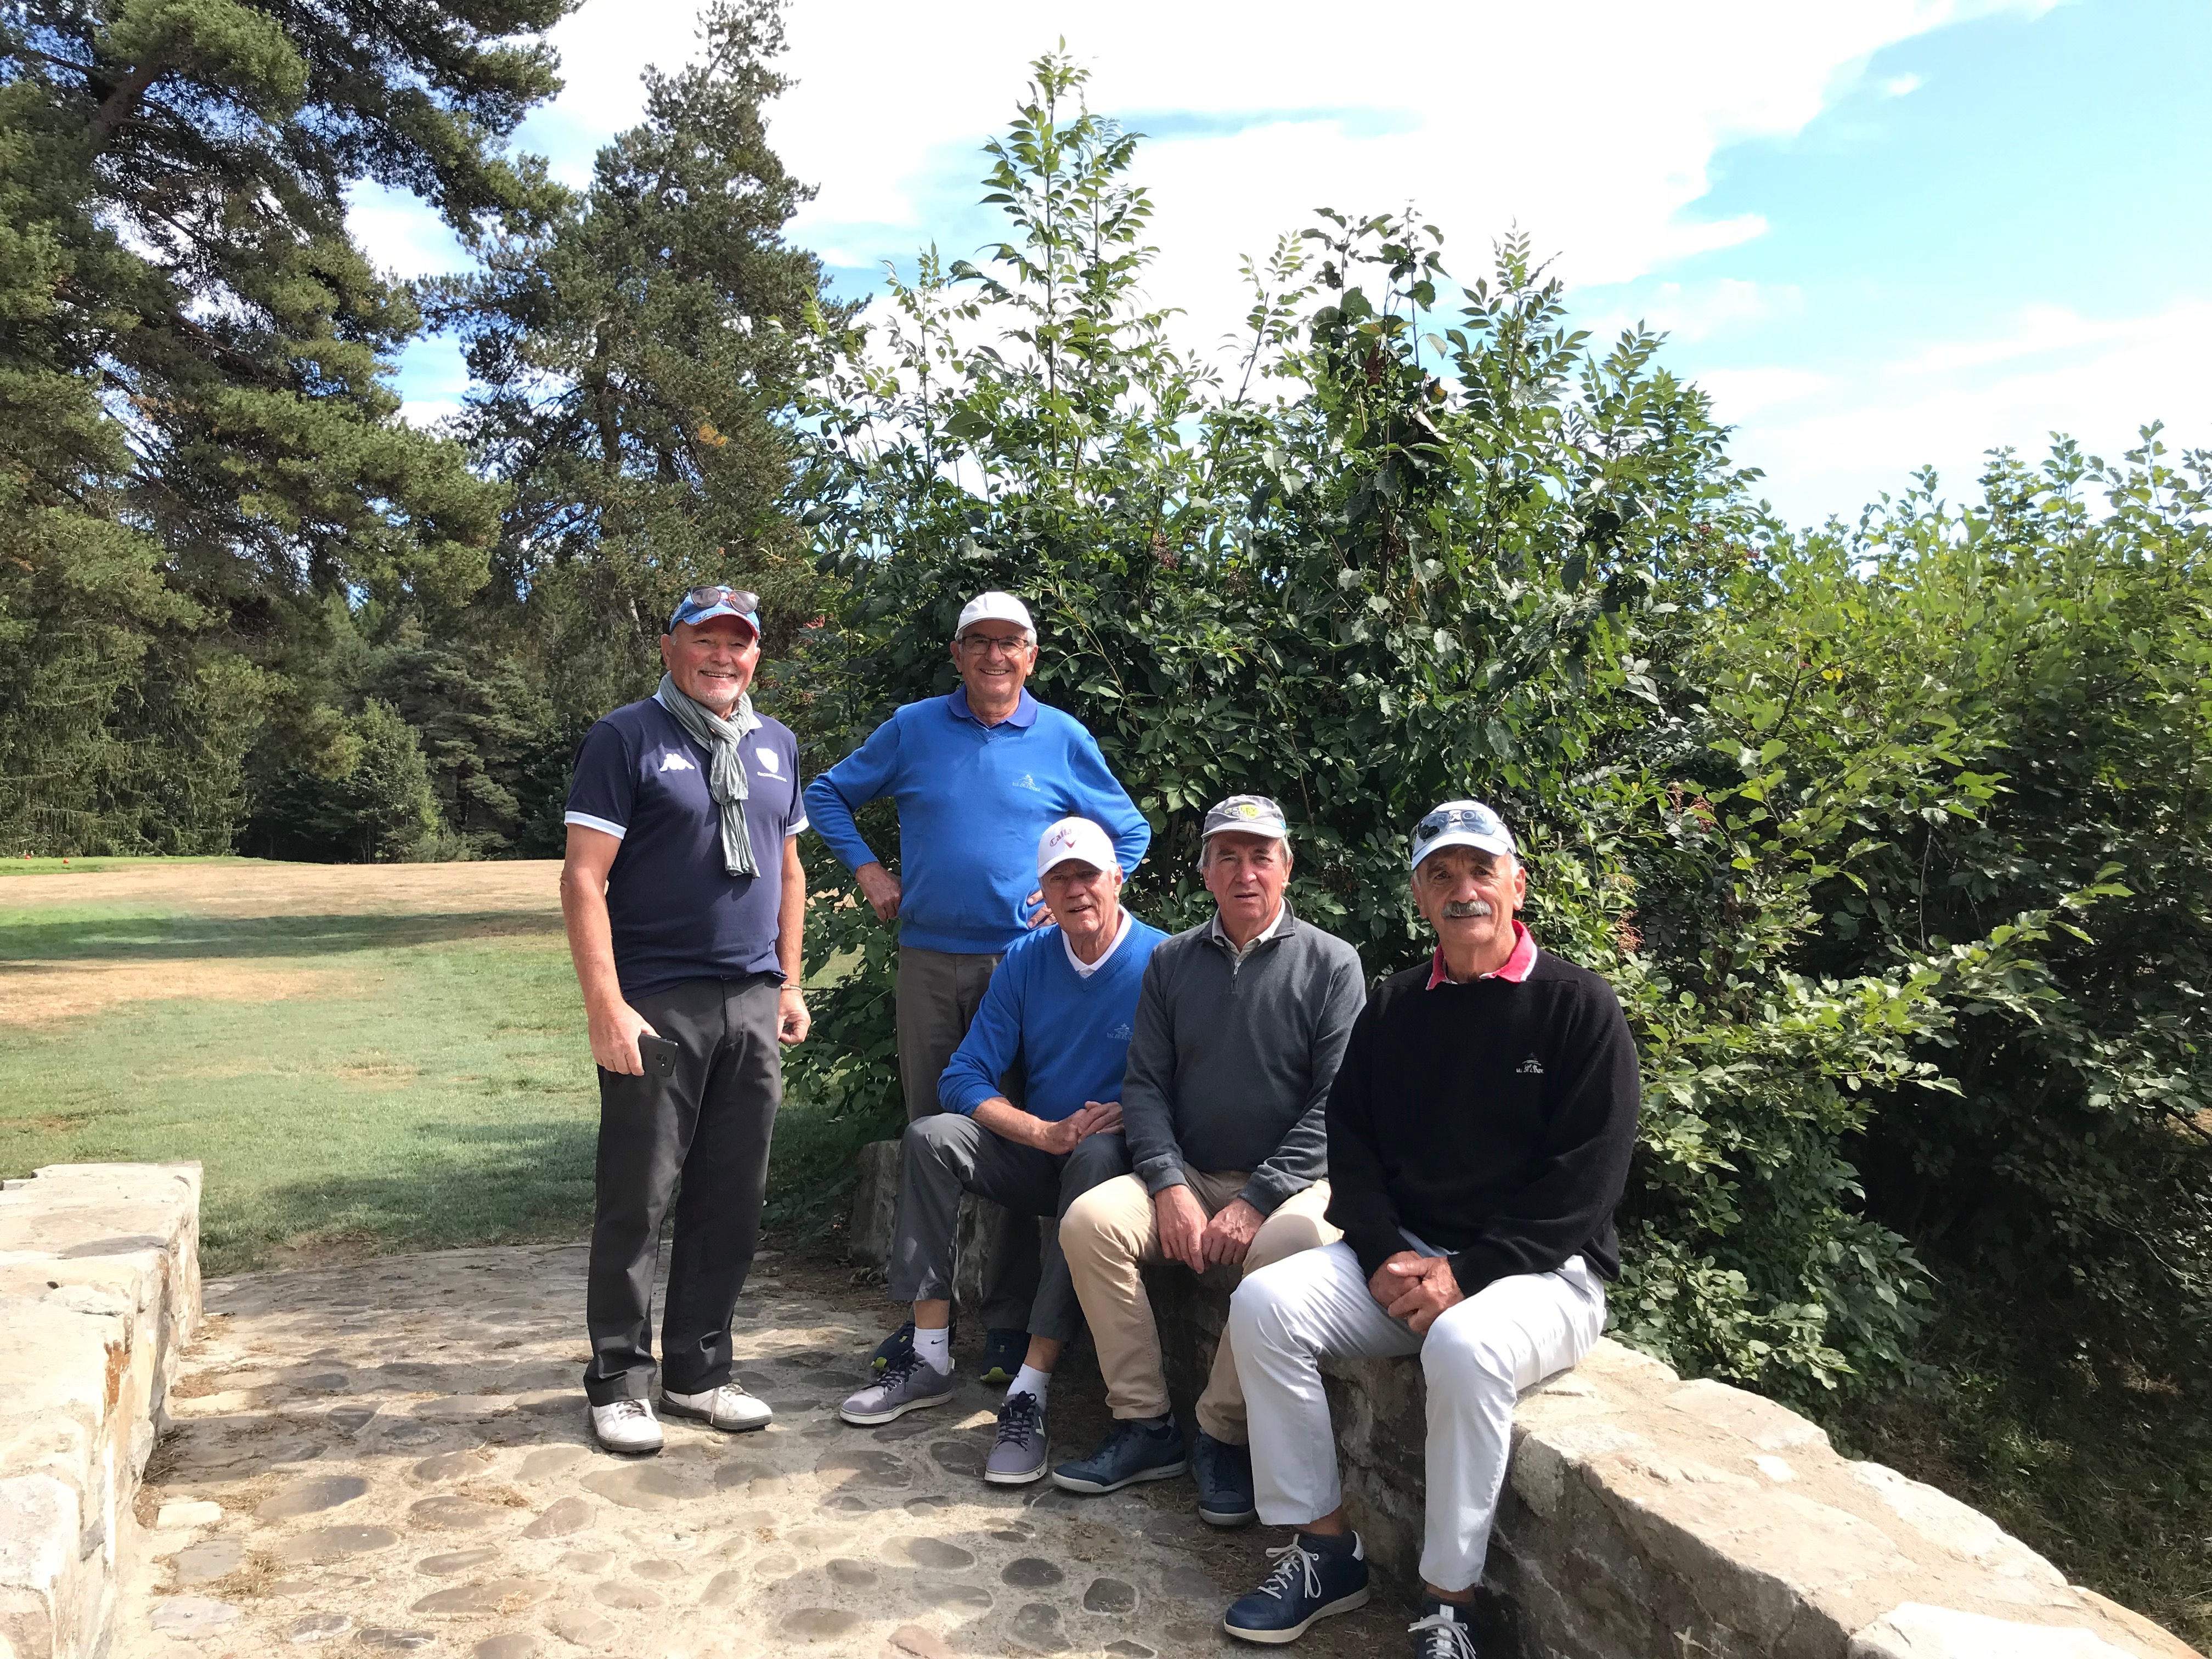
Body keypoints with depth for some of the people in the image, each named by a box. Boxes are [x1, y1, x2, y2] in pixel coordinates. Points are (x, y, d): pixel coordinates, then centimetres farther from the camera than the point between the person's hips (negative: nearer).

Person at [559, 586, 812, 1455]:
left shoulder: (776, 746, 15)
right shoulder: (627, 738, -3)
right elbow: (583, 878, -9)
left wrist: (789, 984, 13)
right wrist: (605, 1006, -15)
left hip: (751, 1007, 6)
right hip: (656, 1005, -5)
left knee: (732, 1202, 10)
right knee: (636, 1202, 2)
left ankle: (699, 1372, 24)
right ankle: (620, 1383, 17)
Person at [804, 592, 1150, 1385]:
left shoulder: (1063, 738, 5)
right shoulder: (913, 728, 6)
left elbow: (1130, 833, 12)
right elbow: (827, 794, 16)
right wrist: (868, 869, 5)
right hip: (928, 962, 2)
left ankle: (1009, 1323, 12)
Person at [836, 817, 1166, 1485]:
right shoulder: (1025, 961, 2)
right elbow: (965, 1079, -3)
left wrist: (1121, 1120, -29)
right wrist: (1044, 1131, -17)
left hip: (1118, 1159, -4)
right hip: (1036, 1155, 4)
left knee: (1098, 1157, -36)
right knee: (931, 1135, -18)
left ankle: (1030, 1393, -34)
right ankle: (930, 1360, -15)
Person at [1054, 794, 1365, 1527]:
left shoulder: (1330, 963, -2)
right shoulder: (1172, 962, 10)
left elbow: (1334, 1103, -9)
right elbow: (1144, 1084, 6)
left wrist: (1255, 1203, -17)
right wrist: (1170, 1188, -11)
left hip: (1290, 1181, -3)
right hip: (1186, 1174, 4)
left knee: (1291, 1246, -35)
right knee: (1089, 1219, -21)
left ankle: (1224, 1434, -13)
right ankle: (1144, 1426, -10)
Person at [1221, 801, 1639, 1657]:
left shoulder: (1578, 1005, -4)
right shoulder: (1395, 1005, 11)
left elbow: (1586, 1178, -11)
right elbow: (1350, 1143, 8)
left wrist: (1468, 1271, -18)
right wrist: (1386, 1254, -9)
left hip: (1542, 1270, -5)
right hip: (1399, 1254, 5)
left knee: (1465, 1347, -36)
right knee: (1265, 1302, -17)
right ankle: (1325, 1550, -5)